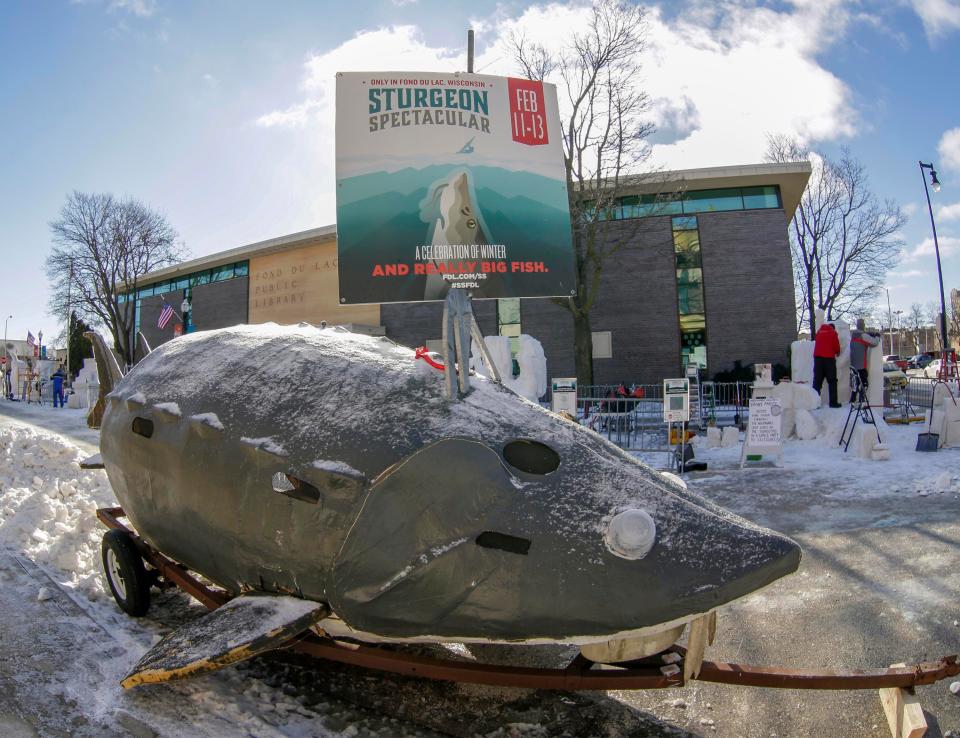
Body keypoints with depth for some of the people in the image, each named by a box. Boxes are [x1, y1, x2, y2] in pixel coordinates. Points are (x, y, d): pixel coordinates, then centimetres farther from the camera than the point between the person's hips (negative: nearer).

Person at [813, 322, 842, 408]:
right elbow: (837, 346, 1)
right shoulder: (833, 332, 2)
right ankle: (833, 402, 0)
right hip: (829, 358, -4)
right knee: (832, 381, 3)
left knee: (817, 381, 4)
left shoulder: (819, 331, 13)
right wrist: (837, 352, 21)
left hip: (817, 357, 4)